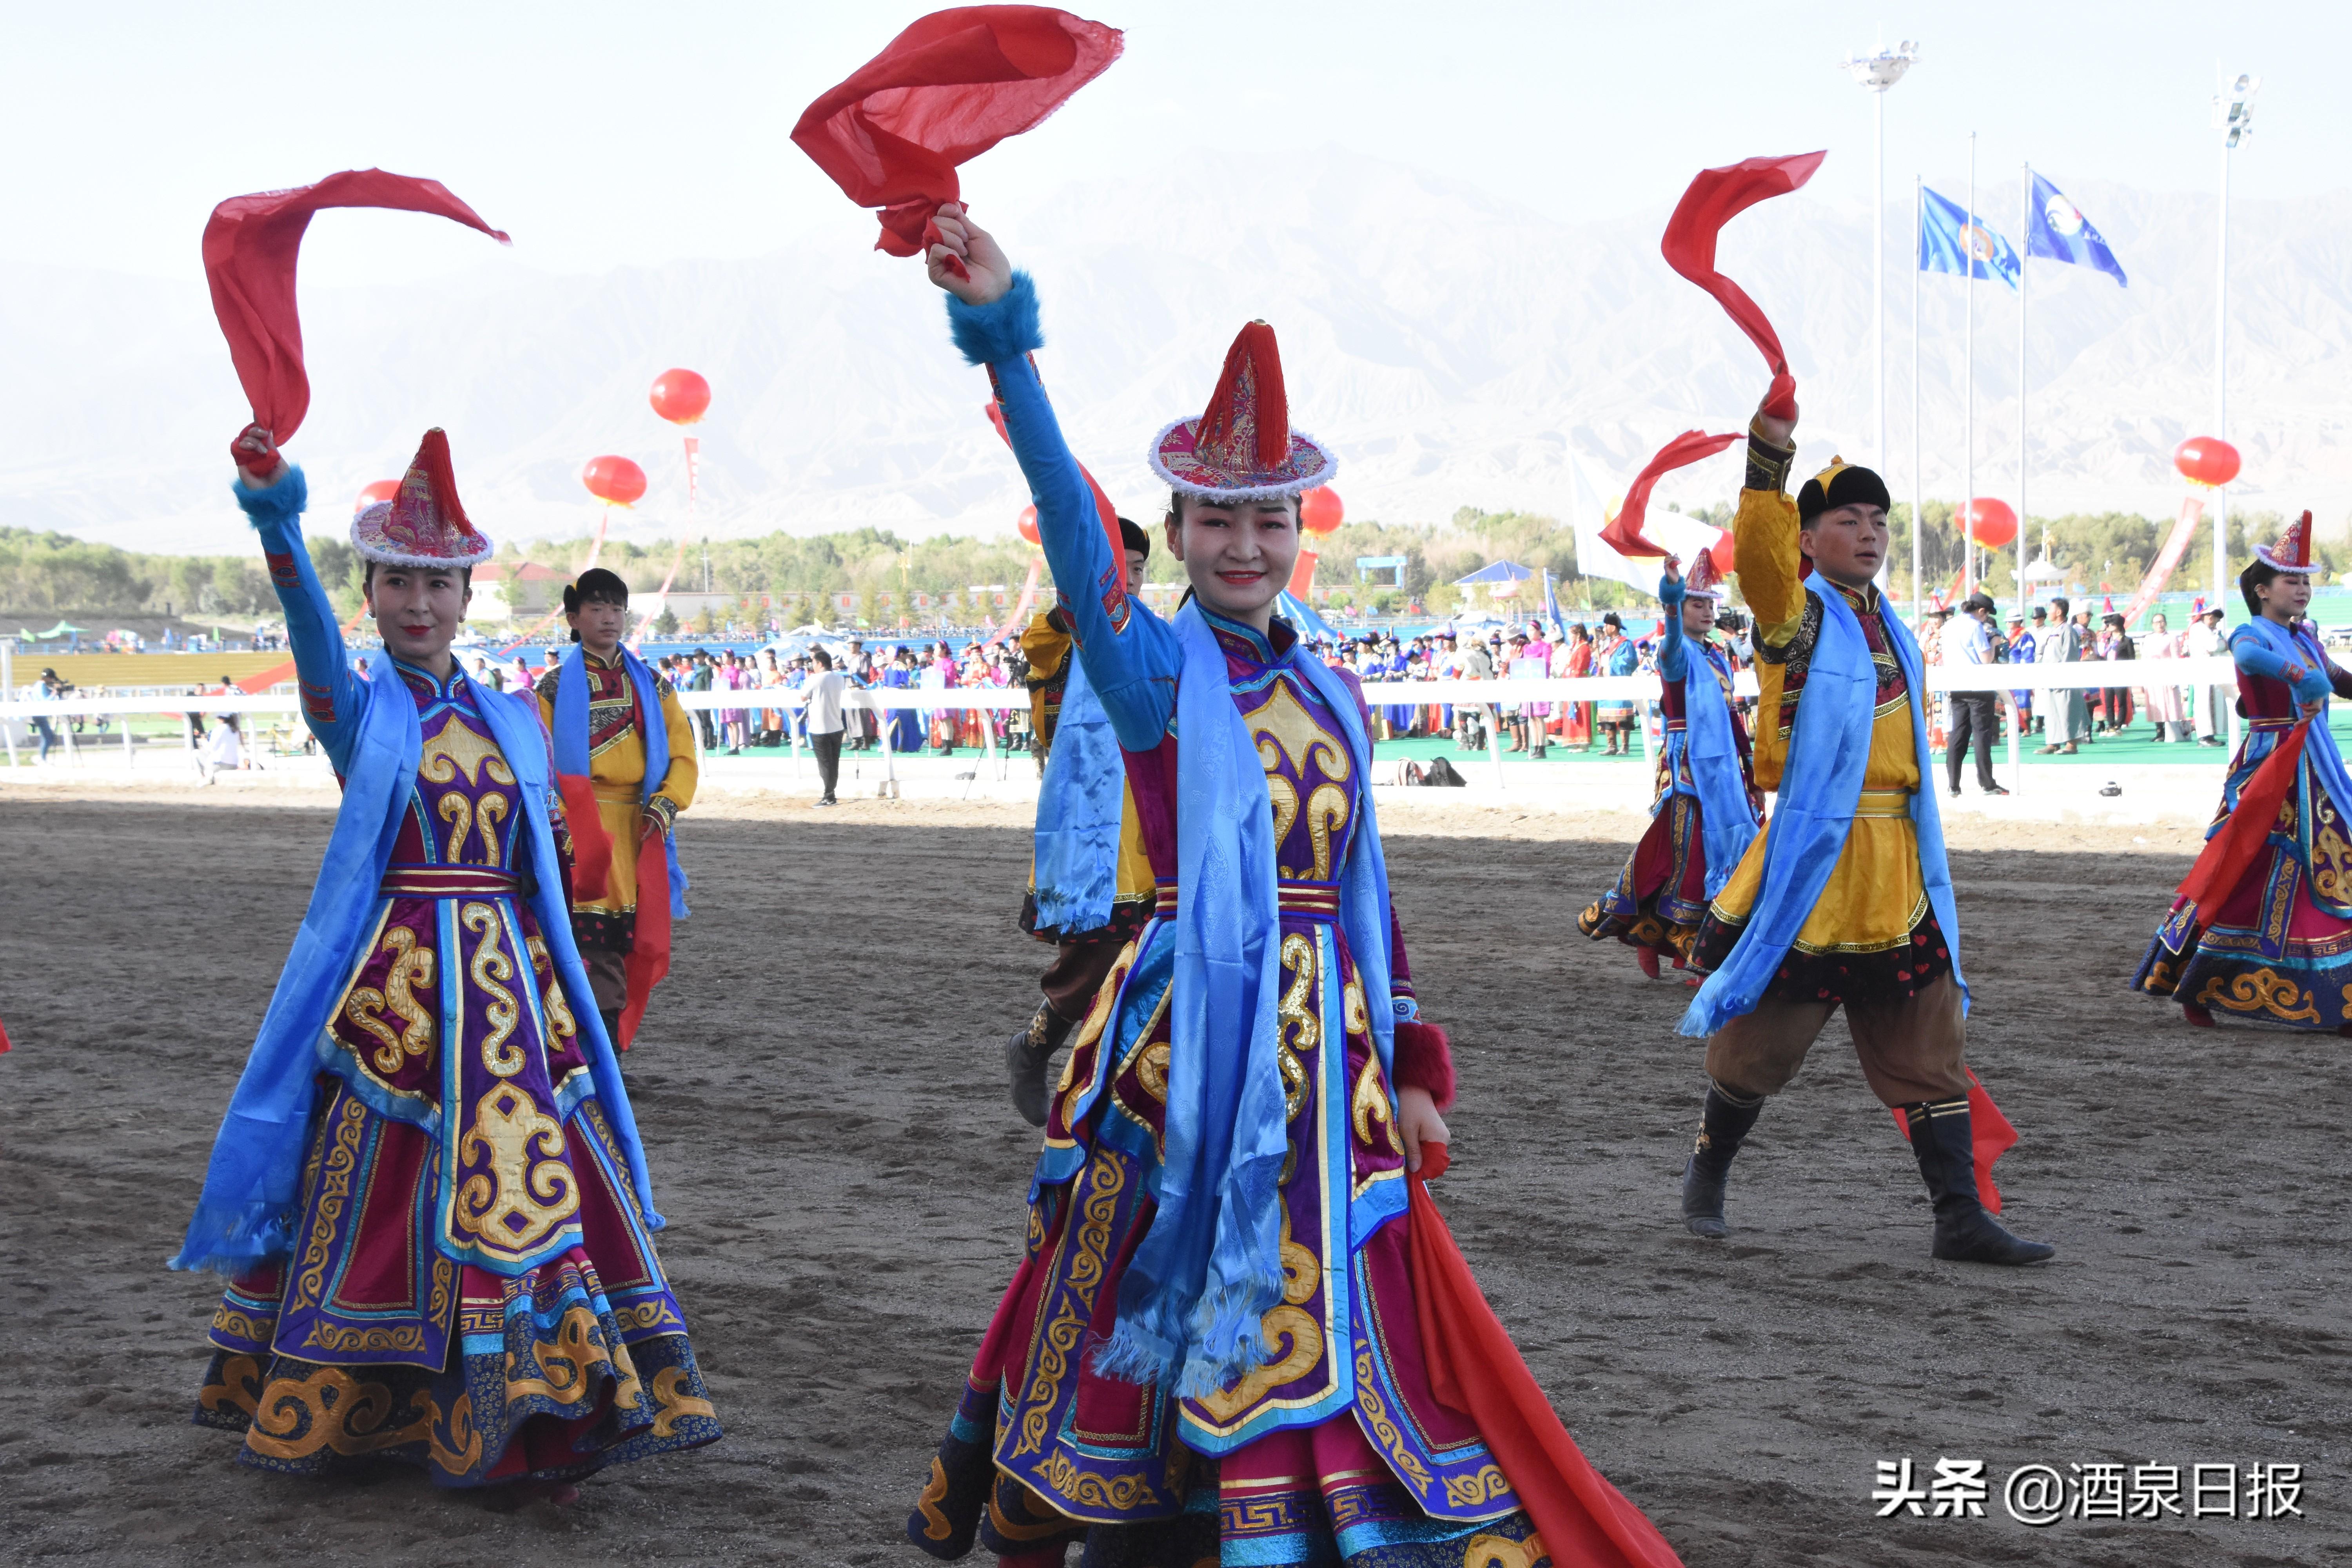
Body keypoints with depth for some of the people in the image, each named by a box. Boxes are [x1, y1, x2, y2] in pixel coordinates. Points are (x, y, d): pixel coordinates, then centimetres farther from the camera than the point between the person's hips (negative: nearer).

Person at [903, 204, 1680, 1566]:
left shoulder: (1330, 695, 11)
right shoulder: (1153, 670, -5)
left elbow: (1364, 886, 15)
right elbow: (1072, 525, -21)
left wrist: (1411, 1069, 10)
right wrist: (1004, 336, -34)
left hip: (1325, 1040, 4)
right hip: (1195, 1034, -4)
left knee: (1323, 1321, 8)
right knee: (1164, 1312, 3)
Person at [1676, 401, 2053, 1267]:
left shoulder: (1891, 634, 15)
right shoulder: (1797, 614, -5)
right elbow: (1759, 552, -29)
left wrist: (1926, 868, 19)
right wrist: (1769, 456, -43)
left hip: (1895, 877, 6)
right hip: (1809, 864, -6)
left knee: (1929, 1044, 5)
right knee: (1759, 1042, 5)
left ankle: (1960, 1217, 8)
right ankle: (1707, 1176, 28)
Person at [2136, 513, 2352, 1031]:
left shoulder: (2305, 638, 14)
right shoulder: (2253, 635, -9)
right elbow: (2248, 658, -33)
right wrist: (2299, 676, -49)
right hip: (2270, 772, -7)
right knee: (2248, 878, -6)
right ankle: (2194, 989, 4)